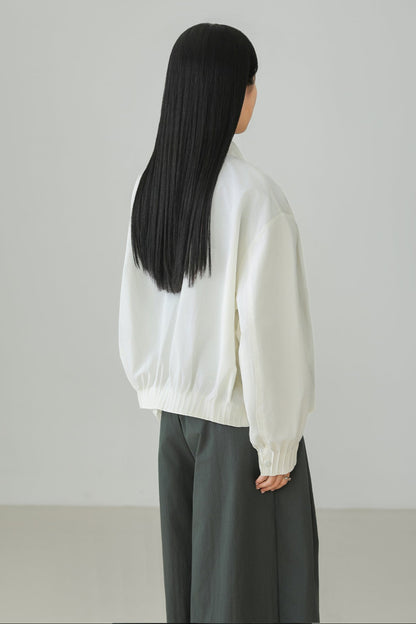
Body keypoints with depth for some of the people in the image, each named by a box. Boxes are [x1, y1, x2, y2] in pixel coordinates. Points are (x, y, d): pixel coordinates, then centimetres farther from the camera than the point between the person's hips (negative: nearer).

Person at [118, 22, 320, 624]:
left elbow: (137, 310, 6)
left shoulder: (152, 185, -1)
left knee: (188, 561, 18)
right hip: (239, 416, -6)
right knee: (244, 574, 7)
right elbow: (266, 327, -21)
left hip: (177, 407, 7)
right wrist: (277, 445, -13)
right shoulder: (255, 196, -21)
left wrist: (159, 392, 17)